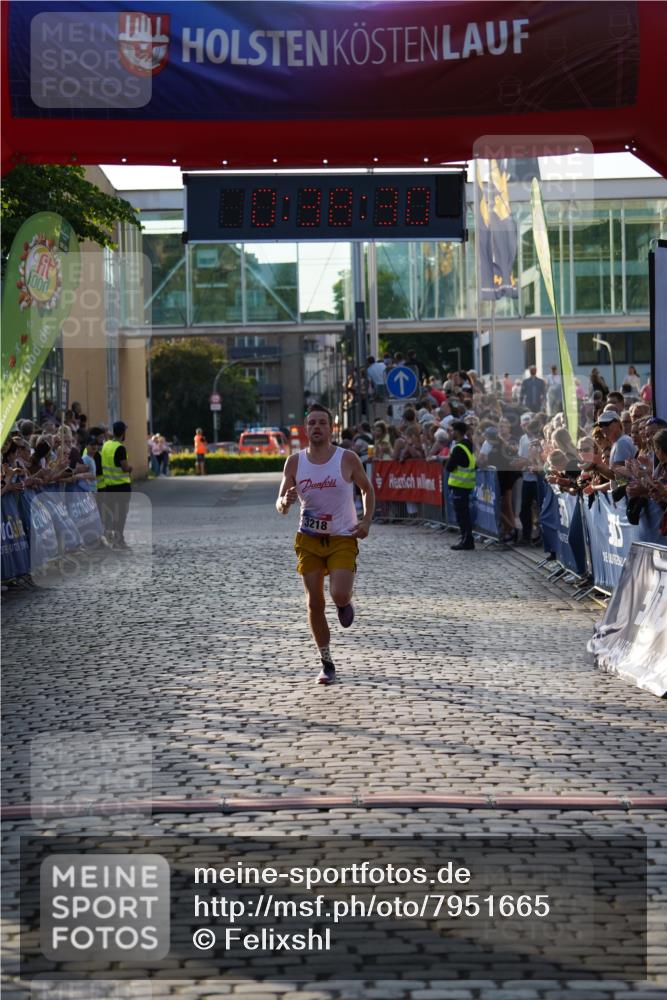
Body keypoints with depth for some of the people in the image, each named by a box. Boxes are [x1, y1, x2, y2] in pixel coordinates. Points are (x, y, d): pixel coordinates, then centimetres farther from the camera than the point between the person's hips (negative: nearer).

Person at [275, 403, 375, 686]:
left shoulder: (347, 458, -7)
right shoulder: (295, 462, -2)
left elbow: (367, 489, 8)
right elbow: (280, 506, 2)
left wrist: (366, 520, -6)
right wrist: (285, 502, -22)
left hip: (343, 538, -2)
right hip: (309, 539, 2)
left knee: (339, 595, -21)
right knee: (314, 603, 0)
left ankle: (345, 604, 19)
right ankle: (327, 663, 14)